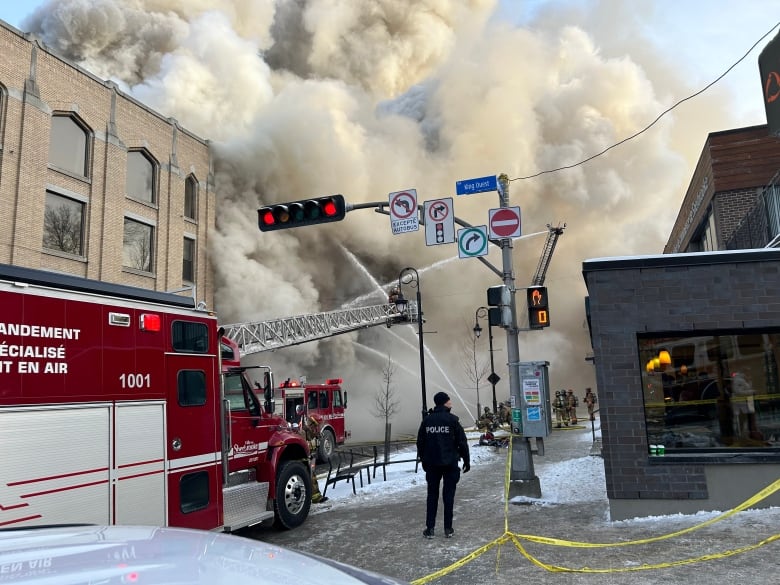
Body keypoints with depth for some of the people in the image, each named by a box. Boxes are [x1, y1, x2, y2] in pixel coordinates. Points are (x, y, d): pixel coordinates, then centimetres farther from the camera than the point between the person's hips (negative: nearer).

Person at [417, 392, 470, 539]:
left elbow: (420, 443, 7)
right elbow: (462, 442, -7)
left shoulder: (427, 420, 2)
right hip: (450, 463, -3)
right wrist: (466, 460, 3)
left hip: (432, 464, 3)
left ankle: (429, 529, 10)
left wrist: (423, 461, 18)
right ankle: (448, 529, 9)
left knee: (432, 495, 10)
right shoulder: (452, 420, -8)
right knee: (448, 495, 5)